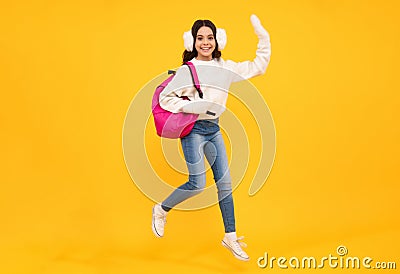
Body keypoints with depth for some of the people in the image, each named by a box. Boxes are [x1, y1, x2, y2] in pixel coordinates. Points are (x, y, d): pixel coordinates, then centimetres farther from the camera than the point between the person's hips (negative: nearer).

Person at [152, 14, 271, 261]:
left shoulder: (225, 68, 6)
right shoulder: (187, 70, -8)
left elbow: (258, 67, 13)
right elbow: (165, 98, -8)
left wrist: (263, 38, 7)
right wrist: (191, 106, -21)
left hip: (214, 129, 6)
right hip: (193, 130, -5)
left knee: (225, 183, 5)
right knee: (197, 184, -9)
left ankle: (231, 237, 16)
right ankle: (161, 210, 18)